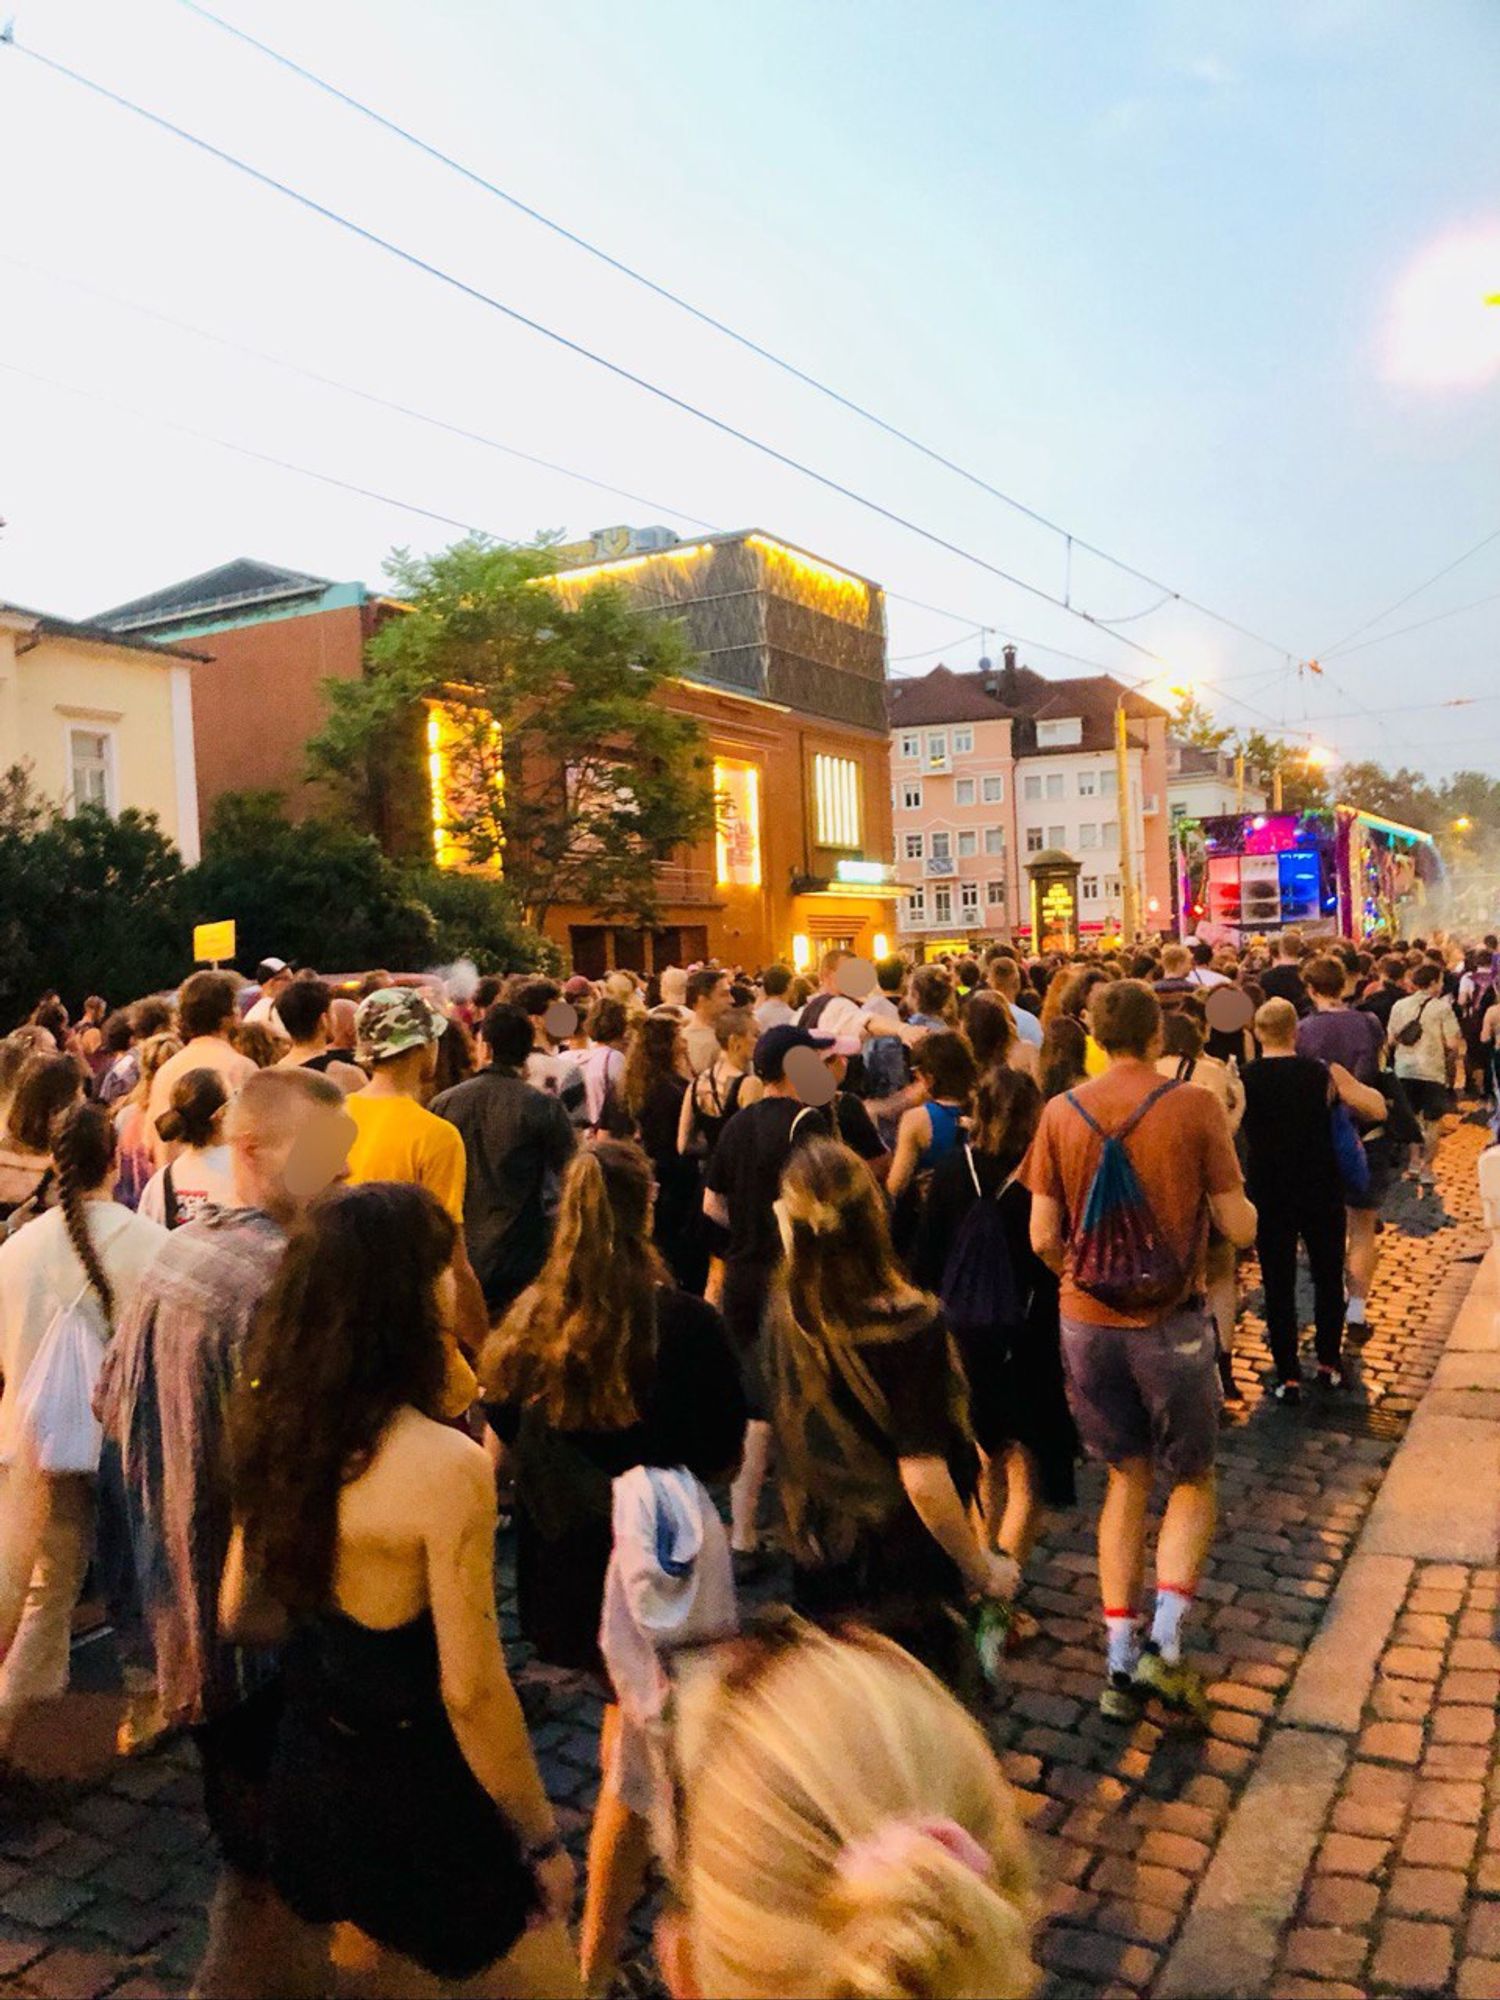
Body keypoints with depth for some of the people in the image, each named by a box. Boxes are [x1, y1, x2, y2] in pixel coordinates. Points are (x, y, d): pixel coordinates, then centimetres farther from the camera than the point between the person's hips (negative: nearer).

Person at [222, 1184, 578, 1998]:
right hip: (412, 1800, -7)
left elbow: (241, 1612, 8)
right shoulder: (445, 1464, -28)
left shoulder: (280, 1429, -5)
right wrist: (542, 1841, -10)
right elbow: (471, 1692, -23)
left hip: (303, 1779, 7)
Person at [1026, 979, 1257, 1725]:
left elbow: (1042, 1238, -3)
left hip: (1087, 1322, 3)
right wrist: (1238, 1199, 13)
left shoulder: (1061, 1112, -3)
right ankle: (1164, 1643, 3)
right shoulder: (1194, 1107, -10)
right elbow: (1239, 1228, -8)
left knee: (1126, 1479, 18)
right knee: (1192, 1481, 17)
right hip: (1170, 1321, -3)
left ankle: (1119, 1662, 18)